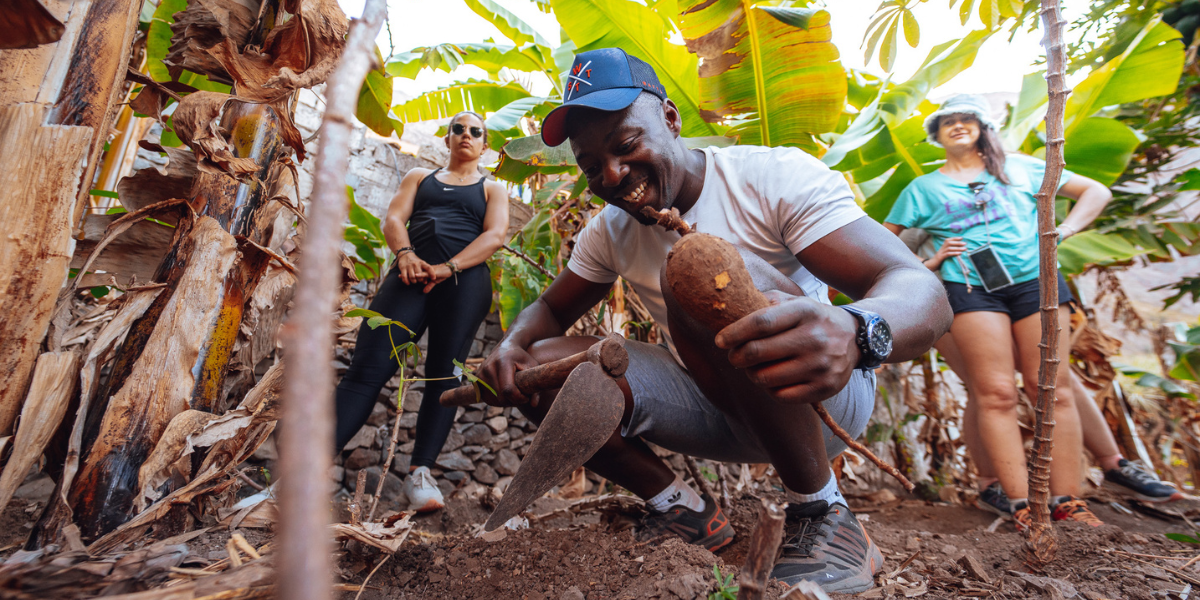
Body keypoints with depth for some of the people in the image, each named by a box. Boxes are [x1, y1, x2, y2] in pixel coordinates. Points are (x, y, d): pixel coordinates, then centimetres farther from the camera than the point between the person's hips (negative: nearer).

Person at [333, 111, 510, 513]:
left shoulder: (492, 189, 21)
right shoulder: (419, 177, 29)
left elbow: (495, 235, 3)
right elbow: (394, 218, 13)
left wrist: (447, 268, -14)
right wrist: (405, 255, -11)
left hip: (465, 280, -1)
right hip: (411, 274, 2)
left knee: (444, 374, -10)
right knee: (367, 366, -10)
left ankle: (420, 473, -8)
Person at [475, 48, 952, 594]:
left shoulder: (775, 176, -16)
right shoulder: (608, 230, 1)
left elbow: (923, 292, -24)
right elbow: (551, 309, 10)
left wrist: (852, 334, -49)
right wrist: (513, 345, -15)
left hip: (823, 398, -4)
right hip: (719, 411, 5)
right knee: (543, 367, -13)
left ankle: (822, 514, -15)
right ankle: (685, 513, 5)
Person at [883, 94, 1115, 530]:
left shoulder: (1019, 167, 19)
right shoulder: (923, 189, 16)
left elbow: (1096, 192, 23)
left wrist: (1063, 230, 5)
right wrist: (932, 261, 1)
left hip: (1035, 279, 2)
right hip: (970, 289, -2)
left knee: (1053, 389, -3)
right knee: (996, 394, -10)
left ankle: (1068, 502, 3)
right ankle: (1022, 504, -7)